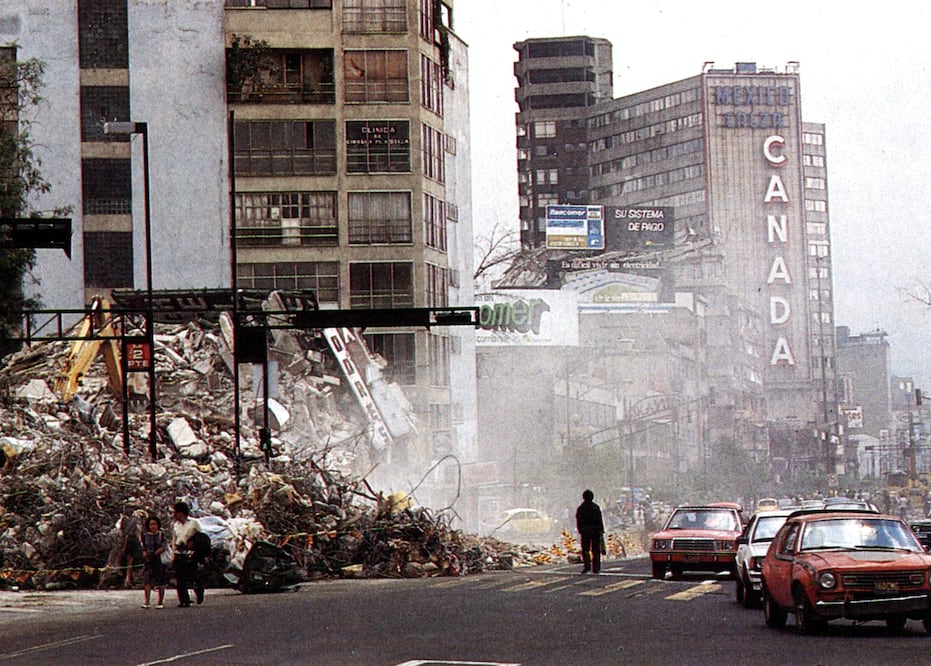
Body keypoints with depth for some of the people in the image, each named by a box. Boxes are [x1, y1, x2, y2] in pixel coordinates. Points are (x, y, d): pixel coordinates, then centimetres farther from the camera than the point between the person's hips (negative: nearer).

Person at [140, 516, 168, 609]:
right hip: (149, 562, 1)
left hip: (160, 560, -1)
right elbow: (144, 548, 11)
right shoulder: (145, 535, 8)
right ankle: (147, 602, -13)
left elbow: (164, 547, -7)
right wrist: (145, 555, -9)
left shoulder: (161, 535, 1)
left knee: (161, 583, 3)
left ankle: (160, 602, 11)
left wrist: (155, 553, -19)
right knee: (147, 581, -10)